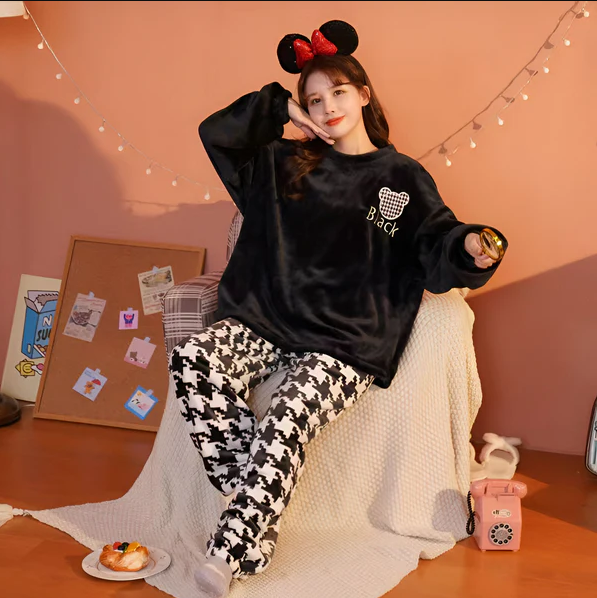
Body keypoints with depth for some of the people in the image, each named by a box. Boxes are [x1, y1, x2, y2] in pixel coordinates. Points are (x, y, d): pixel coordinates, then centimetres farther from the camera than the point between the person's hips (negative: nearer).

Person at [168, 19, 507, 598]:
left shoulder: (403, 177, 8)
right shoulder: (286, 163, 18)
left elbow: (435, 247, 0)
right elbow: (216, 133, 21)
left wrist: (470, 248, -23)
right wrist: (280, 109, 12)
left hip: (345, 343, -4)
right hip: (265, 321, 4)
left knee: (285, 424, -32)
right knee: (192, 359, -26)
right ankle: (255, 521, -21)